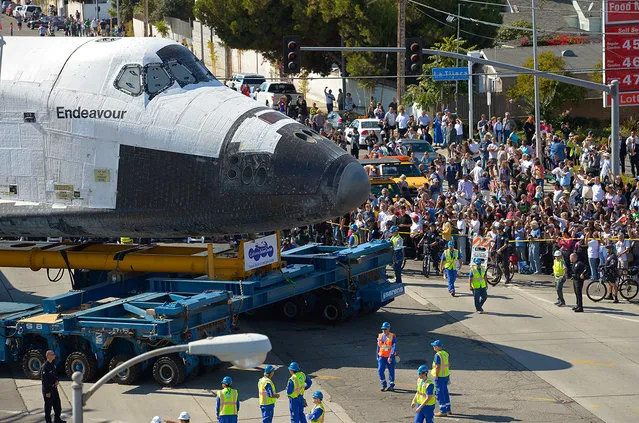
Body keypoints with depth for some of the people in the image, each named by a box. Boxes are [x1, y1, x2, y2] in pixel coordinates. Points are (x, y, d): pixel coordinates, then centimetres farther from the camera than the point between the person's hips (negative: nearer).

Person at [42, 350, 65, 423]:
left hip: (54, 388, 9)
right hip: (48, 388, -9)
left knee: (57, 404, 15)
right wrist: (47, 392, -21)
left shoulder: (53, 365, 9)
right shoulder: (45, 366, -18)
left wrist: (57, 381, 0)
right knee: (48, 406, 2)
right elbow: (44, 380, -20)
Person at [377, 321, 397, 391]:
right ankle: (383, 385, 4)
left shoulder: (392, 336, -9)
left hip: (390, 357, -3)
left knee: (391, 371, 8)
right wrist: (377, 356, 19)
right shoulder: (380, 336, 6)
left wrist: (390, 357, -25)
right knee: (380, 370, -10)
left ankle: (391, 385, 25)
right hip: (382, 356, 3)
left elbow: (393, 347, -16)